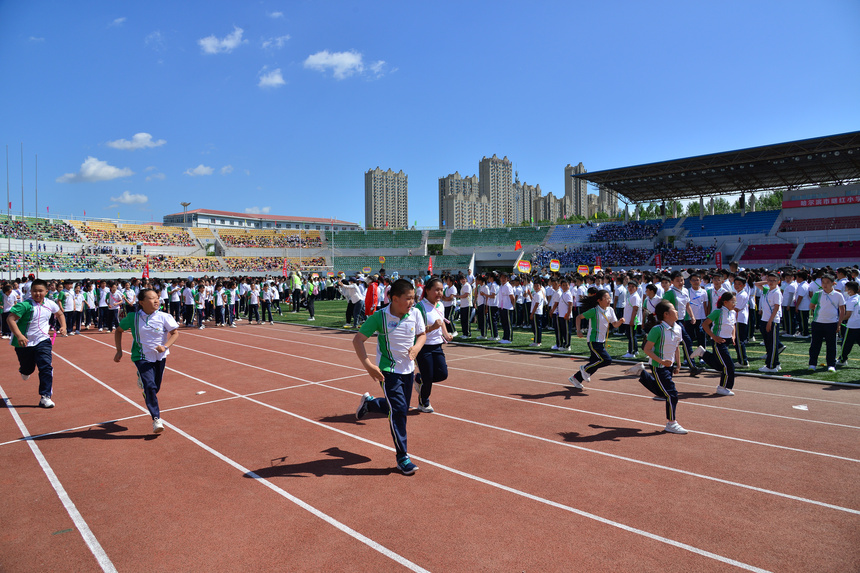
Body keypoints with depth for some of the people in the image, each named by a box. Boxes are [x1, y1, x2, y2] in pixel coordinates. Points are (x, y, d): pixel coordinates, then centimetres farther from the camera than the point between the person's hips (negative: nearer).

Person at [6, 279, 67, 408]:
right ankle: (24, 370, 53)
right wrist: (19, 336, -30)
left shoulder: (50, 304, -1)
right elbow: (10, 319, -20)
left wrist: (63, 327, 5)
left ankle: (45, 397, -8)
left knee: (46, 367, -12)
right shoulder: (25, 305, -15)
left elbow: (60, 314, 20)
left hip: (42, 341, 2)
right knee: (28, 369, 13)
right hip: (25, 343, -2)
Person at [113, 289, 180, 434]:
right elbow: (119, 331, 7)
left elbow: (175, 332, -9)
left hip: (160, 356, 2)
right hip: (142, 357, -2)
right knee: (150, 387, -17)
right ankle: (156, 419, -9)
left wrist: (165, 346, -25)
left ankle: (142, 378, 49)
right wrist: (119, 351, 3)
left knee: (155, 388, 14)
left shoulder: (164, 317, -10)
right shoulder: (133, 317, -8)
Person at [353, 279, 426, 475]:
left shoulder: (415, 314, -6)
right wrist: (368, 365, -21)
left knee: (400, 409, 16)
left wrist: (417, 347, -12)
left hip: (408, 370, 5)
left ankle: (368, 402, 44)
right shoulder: (379, 317, -17)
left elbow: (422, 334, 10)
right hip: (388, 370, -5)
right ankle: (402, 458, 4)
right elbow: (357, 340, -13)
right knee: (398, 410, -11)